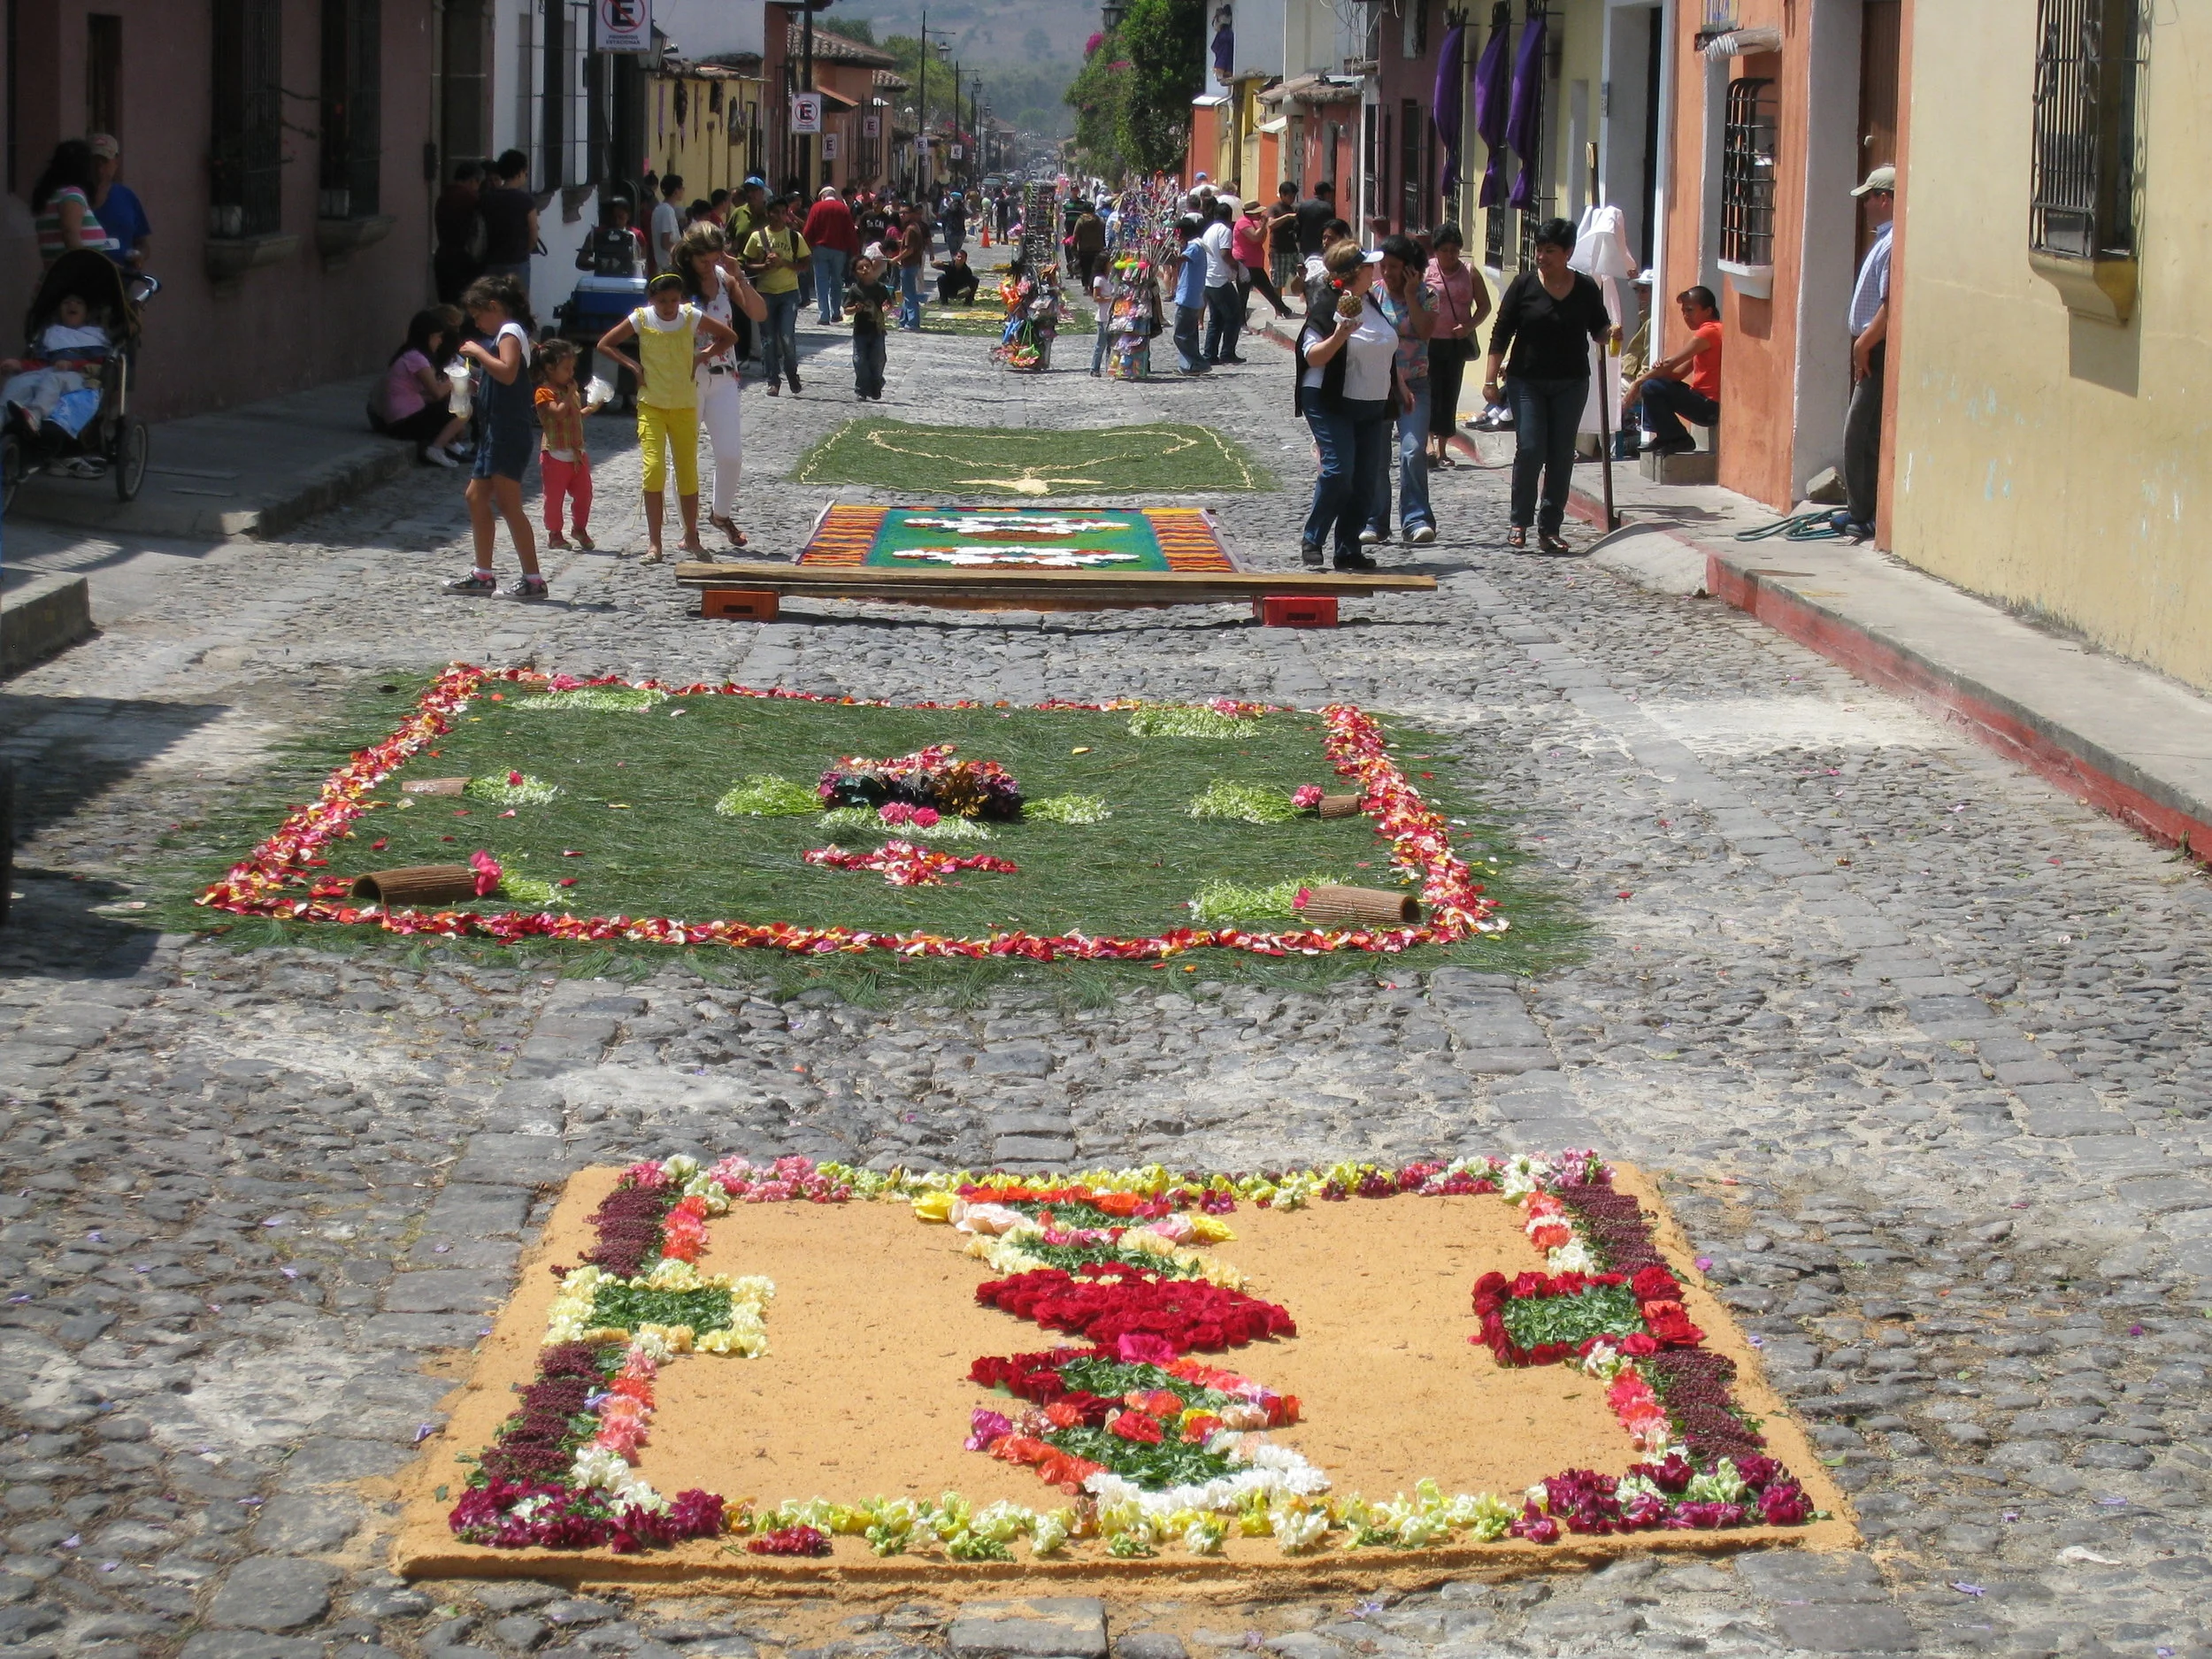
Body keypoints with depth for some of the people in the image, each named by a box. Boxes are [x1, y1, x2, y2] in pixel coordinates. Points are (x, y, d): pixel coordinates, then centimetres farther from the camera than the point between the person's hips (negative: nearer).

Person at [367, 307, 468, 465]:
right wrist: (452, 382, 2)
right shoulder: (415, 357, -15)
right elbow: (437, 393, -16)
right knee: (464, 411, -8)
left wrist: (447, 384, 5)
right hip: (407, 422, -10)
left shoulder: (407, 354, 16)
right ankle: (436, 449, -13)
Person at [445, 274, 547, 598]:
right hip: (495, 433, 11)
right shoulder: (507, 334, 21)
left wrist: (478, 352, -17)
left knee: (508, 504, -12)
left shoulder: (510, 333, -10)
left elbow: (507, 373, -27)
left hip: (509, 434, -11)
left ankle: (533, 579, -12)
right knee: (476, 497, 14)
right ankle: (483, 575, 19)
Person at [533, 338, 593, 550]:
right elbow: (558, 413, -25)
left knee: (584, 492, 10)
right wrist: (569, 395, -18)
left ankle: (580, 528, 27)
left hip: (577, 453, 7)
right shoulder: (544, 393, -11)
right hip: (556, 454, -7)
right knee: (554, 495, 2)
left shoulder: (570, 389, 15)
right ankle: (554, 533, 12)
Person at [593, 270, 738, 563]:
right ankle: (654, 543, -10)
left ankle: (691, 537, 20)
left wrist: (701, 356, -4)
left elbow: (728, 337, 8)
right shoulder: (641, 319, -6)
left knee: (688, 470, 6)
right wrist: (633, 366, -6)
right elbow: (605, 344, 4)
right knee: (654, 468, -12)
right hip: (651, 405, -2)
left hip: (685, 405, 2)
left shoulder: (692, 317, -3)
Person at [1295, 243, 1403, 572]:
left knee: (1366, 480, 3)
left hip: (1372, 408, 8)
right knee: (1338, 470, -19)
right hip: (1331, 405, -8)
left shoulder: (1371, 303, 12)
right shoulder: (1326, 306, -12)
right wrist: (1339, 336, -32)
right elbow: (1313, 357, -17)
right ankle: (1312, 541, -5)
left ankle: (1348, 550, 10)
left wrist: (1398, 387, 24)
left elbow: (1385, 350, 24)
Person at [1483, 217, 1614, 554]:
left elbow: (1599, 329, 14)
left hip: (1571, 384, 2)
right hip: (1527, 382, -2)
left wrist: (1609, 333, -10)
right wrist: (1491, 378, -5)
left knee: (1562, 456, 2)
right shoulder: (1524, 285, -3)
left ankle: (1550, 529, 10)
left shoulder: (1586, 289, 1)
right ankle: (1520, 523, 4)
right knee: (1530, 450, -10)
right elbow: (1501, 333, -1)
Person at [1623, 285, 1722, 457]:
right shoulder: (1706, 332, 18)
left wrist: (1638, 383, -12)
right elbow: (1679, 373, 12)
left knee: (1651, 388, -19)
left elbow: (1671, 363, -18)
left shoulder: (1710, 331, -15)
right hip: (1704, 402, 11)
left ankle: (1676, 439, -7)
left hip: (1710, 406, -11)